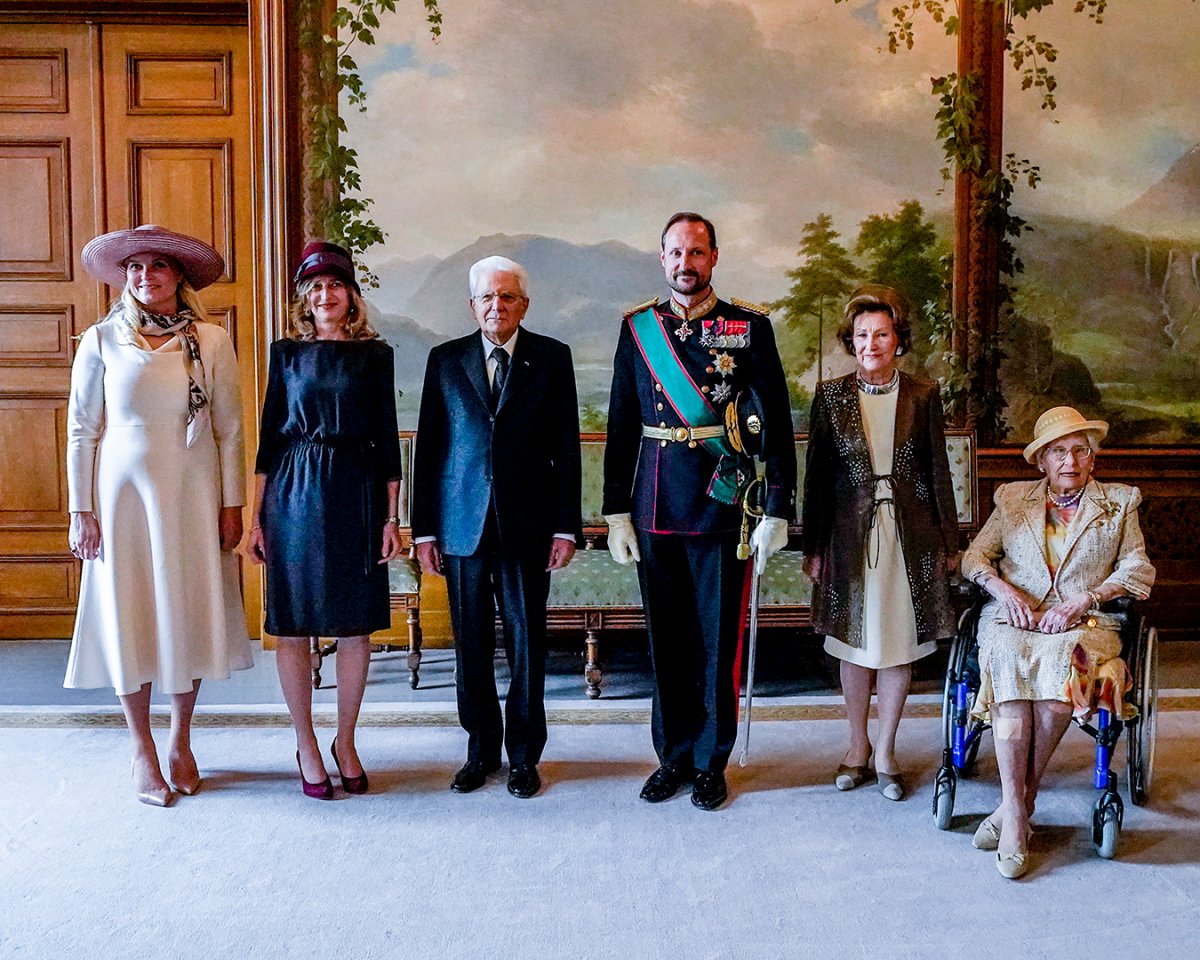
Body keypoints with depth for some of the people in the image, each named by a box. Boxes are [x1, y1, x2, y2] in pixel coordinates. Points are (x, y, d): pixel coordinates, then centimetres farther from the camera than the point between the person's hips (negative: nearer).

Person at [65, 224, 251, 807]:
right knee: (129, 619, 4)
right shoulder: (102, 341, 0)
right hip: (124, 496, 0)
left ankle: (181, 743, 24)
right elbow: (81, 431, 2)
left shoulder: (210, 340, 0)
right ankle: (143, 752, 18)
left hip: (193, 498, 1)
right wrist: (80, 511, -2)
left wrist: (232, 506, -1)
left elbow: (229, 430, 2)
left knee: (191, 616, 7)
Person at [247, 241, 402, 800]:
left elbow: (387, 438, 5)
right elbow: (269, 435, 6)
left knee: (356, 627, 4)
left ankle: (345, 743, 21)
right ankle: (306, 746, 18)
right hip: (295, 496, 0)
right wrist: (256, 517, 2)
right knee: (293, 626, 3)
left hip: (357, 492, 0)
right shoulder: (286, 352, 7)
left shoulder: (375, 355, 6)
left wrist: (391, 517, 0)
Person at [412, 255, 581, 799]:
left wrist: (566, 526, -4)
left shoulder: (551, 358, 4)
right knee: (471, 643, 8)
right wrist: (423, 529, 2)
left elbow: (566, 447, 2)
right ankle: (481, 750, 23)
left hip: (527, 524, -1)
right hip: (462, 524, 1)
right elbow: (428, 445, 7)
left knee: (527, 641, 5)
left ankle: (523, 754, 19)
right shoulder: (445, 360, 7)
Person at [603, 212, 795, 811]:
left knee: (719, 639, 4)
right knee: (667, 638, 10)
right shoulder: (637, 328, 8)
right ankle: (674, 756, 26)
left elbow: (775, 421, 0)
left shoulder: (749, 326, 1)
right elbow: (622, 426, 9)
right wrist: (616, 511, 5)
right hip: (656, 508, 2)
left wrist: (777, 511, -5)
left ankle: (711, 762, 20)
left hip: (723, 506, -2)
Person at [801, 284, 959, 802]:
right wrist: (813, 546, 1)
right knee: (855, 644, 9)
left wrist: (949, 541, 3)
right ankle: (858, 747, 25)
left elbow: (938, 470, 5)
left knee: (900, 645, 6)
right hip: (852, 533, 0)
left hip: (910, 535, 0)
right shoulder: (831, 396, 1)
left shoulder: (922, 395, 2)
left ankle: (886, 752, 20)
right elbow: (816, 474, 2)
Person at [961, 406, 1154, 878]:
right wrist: (1002, 588, -7)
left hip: (1083, 624, -1)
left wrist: (1084, 599, -9)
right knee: (1010, 662, -35)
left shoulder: (1120, 502, 16)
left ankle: (1014, 807, -27)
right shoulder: (1012, 498, 19)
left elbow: (1139, 569, 7)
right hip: (1014, 617, 1)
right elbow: (974, 556, 15)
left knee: (1062, 663, -37)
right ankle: (1016, 814, -34)